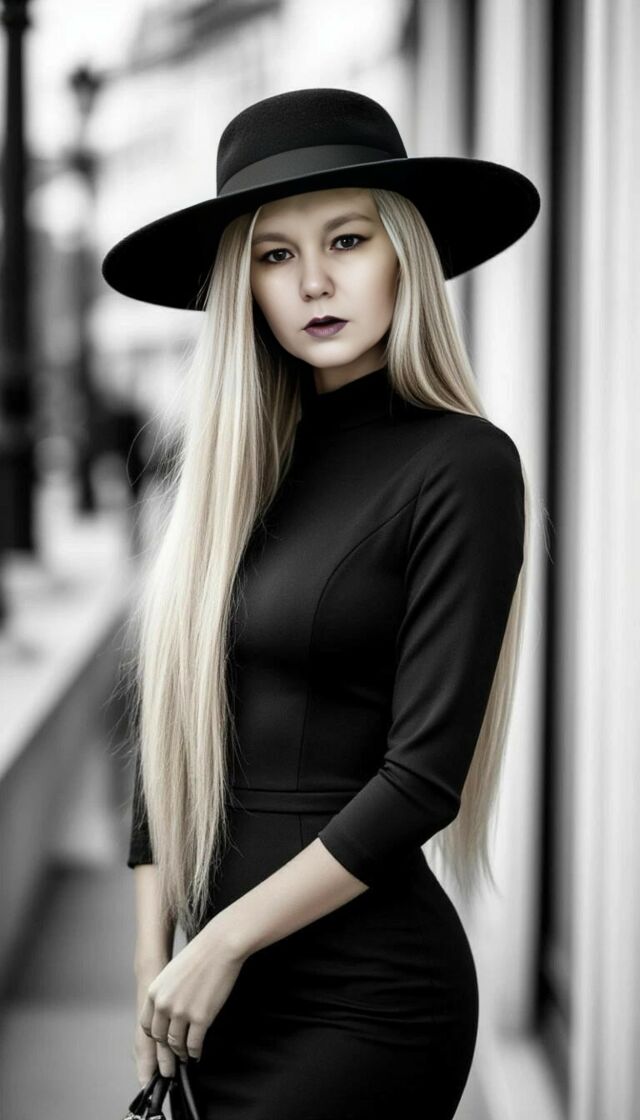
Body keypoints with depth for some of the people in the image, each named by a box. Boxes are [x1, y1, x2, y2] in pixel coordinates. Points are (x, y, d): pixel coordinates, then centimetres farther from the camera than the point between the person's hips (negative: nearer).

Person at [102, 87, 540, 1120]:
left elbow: (423, 778, -14)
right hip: (220, 992, 5)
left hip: (365, 994, -5)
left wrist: (222, 942, -11)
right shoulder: (235, 465, 7)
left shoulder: (462, 465, -9)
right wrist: (154, 978, 3)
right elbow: (170, 739, 8)